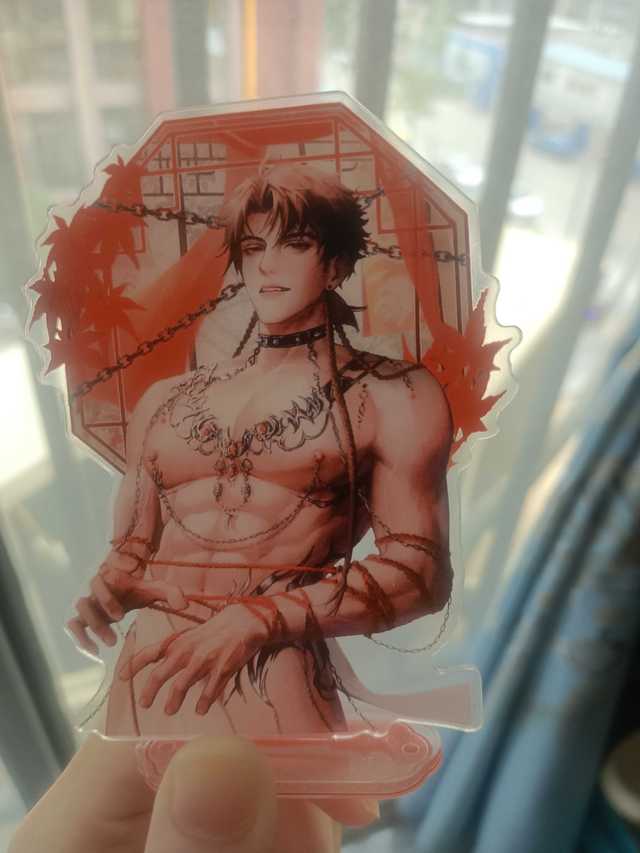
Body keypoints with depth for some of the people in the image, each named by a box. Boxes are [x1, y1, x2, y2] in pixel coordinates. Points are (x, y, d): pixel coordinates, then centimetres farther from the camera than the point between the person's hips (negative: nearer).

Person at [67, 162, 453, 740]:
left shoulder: (394, 395, -1)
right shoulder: (165, 400, 11)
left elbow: (420, 572, -8)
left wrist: (258, 619, -17)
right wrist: (103, 594, -5)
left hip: (279, 690, -3)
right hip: (146, 679, 4)